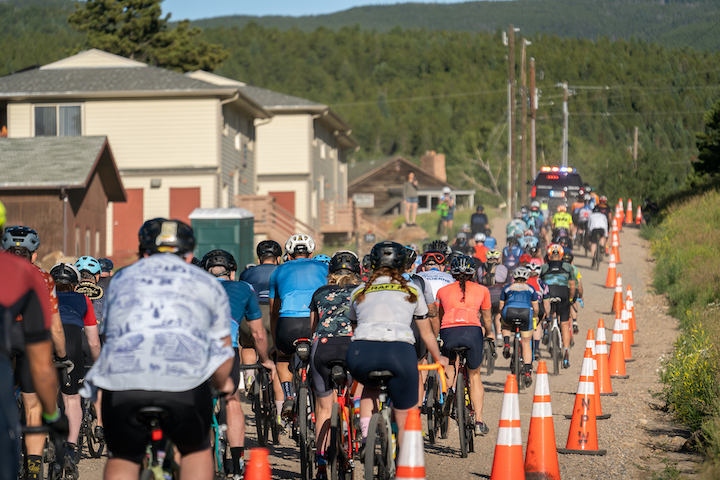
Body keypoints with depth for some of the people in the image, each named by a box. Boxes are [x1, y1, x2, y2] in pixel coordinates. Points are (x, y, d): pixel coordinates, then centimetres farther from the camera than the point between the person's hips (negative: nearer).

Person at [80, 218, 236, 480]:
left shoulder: (122, 278, 31)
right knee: (196, 450, 24)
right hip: (185, 381, -1)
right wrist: (222, 384, 49)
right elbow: (222, 352, 29)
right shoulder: (207, 283, 27)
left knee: (122, 459, 21)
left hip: (121, 380, 1)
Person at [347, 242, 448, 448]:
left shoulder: (359, 292, 25)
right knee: (405, 423, 12)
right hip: (400, 351, -2)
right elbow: (427, 333, 33)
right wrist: (439, 358, 51)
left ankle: (365, 432, 16)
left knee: (370, 386, 36)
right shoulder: (411, 291, 23)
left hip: (362, 353, 2)